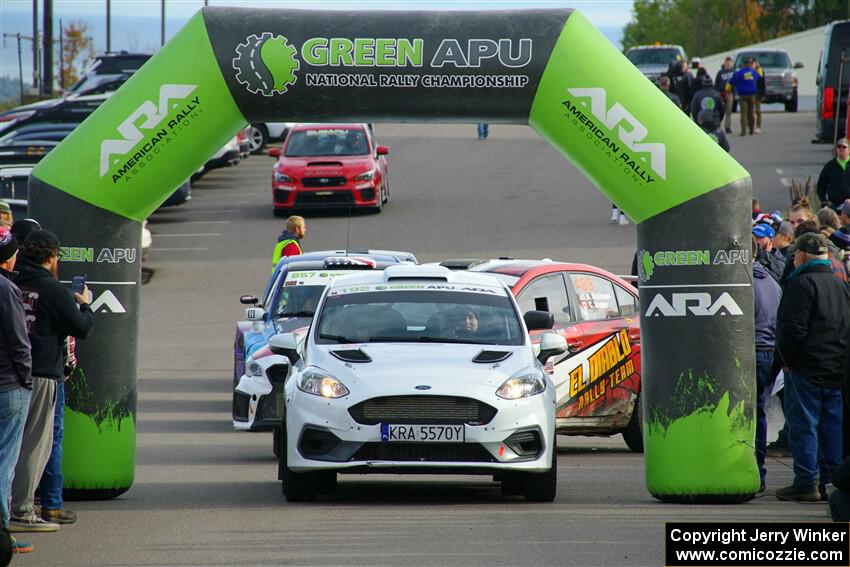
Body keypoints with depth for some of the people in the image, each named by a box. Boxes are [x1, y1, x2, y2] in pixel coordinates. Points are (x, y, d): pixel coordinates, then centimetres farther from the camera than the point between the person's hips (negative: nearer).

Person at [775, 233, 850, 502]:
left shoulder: (802, 284, -10)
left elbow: (793, 328, -17)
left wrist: (787, 359, -7)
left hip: (807, 368, -8)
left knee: (803, 424, -4)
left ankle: (806, 483, -6)